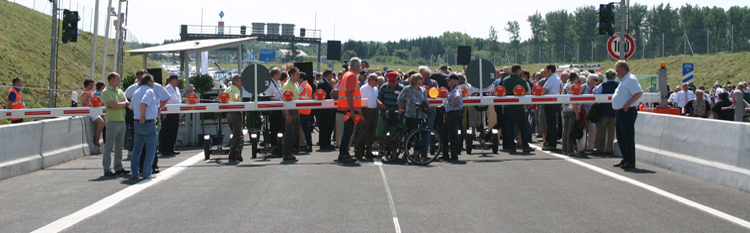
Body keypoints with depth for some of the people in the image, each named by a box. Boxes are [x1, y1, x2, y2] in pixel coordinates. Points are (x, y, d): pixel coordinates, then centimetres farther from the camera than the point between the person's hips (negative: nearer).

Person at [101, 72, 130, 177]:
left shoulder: (119, 91, 19)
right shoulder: (106, 92, -7)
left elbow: (127, 103, 7)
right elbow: (115, 105, -17)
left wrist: (119, 105, -12)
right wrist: (125, 103, 1)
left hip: (122, 120, 8)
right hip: (112, 120, -8)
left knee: (119, 146, 11)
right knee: (109, 146, -7)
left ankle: (118, 167, 16)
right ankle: (106, 169, -6)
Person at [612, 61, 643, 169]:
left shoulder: (631, 79, -13)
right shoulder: (623, 80, 18)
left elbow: (639, 93, -24)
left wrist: (627, 104, -25)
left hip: (627, 112, -11)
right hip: (620, 112, 11)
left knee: (628, 138, -8)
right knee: (621, 138, 14)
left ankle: (630, 162, -5)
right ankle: (625, 160, 22)